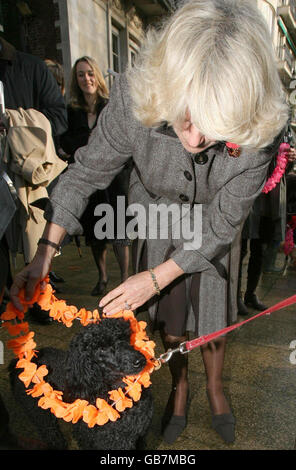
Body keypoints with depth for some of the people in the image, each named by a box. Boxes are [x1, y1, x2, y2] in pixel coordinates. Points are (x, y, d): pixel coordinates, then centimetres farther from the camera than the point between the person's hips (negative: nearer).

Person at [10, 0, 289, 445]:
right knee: (169, 323, 13)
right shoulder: (133, 98, -34)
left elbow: (224, 220, -23)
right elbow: (86, 173, -19)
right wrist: (46, 251, -22)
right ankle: (179, 387, 44)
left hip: (215, 229, 0)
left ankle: (215, 388, 44)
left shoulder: (261, 127, -34)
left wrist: (158, 276, -25)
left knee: (213, 320, 12)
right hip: (158, 220, 1)